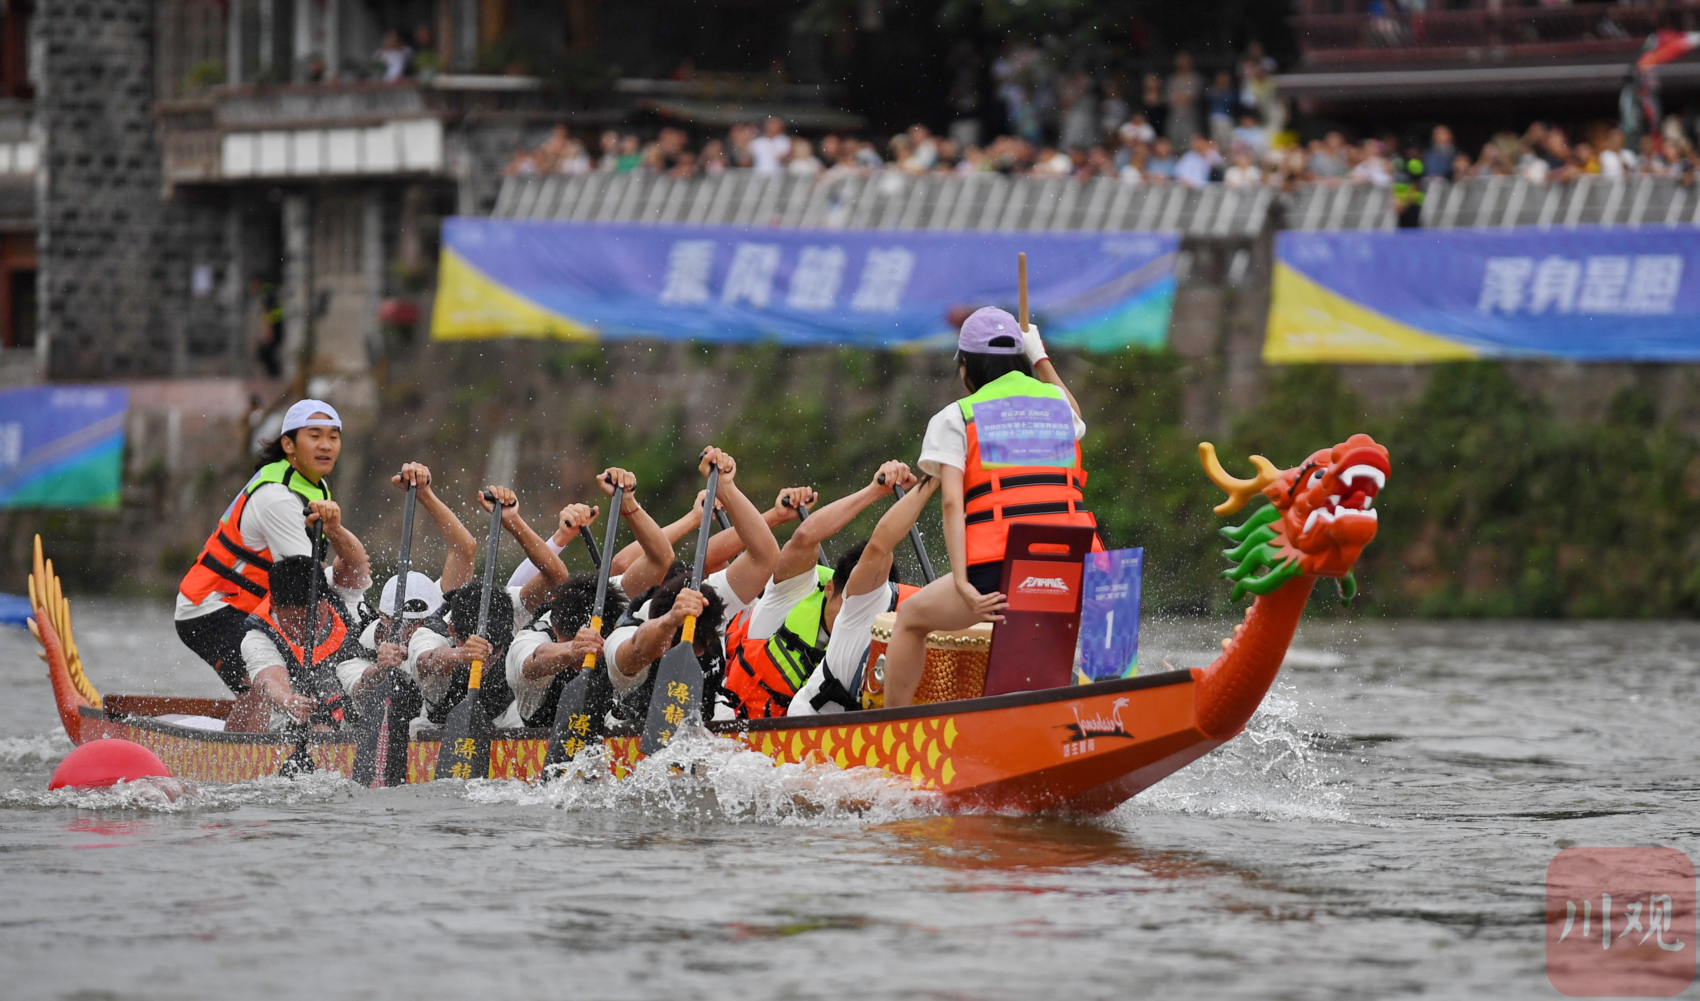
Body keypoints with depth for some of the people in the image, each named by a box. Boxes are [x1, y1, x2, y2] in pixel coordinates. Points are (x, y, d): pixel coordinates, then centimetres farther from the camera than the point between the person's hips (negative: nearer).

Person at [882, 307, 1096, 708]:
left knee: (911, 617, 21)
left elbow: (953, 503, -5)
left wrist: (963, 585, -11)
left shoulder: (954, 418, 9)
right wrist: (1041, 358, 55)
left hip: (1000, 574, -4)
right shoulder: (1059, 403, 19)